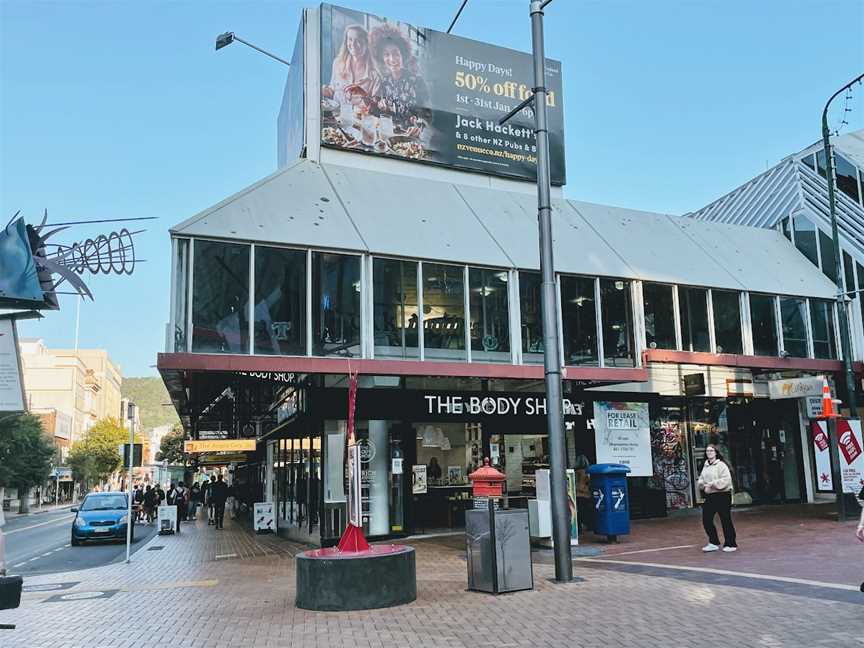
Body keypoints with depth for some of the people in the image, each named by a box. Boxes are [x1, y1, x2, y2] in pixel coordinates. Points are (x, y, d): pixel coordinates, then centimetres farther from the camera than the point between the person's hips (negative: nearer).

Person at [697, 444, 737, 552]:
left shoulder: (721, 465, -9)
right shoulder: (705, 466, 13)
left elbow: (726, 480, -19)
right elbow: (701, 479, 20)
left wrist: (712, 484, -21)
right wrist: (701, 484, -2)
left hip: (722, 495, -7)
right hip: (709, 496, 7)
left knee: (725, 520, 1)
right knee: (706, 520, 5)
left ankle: (730, 544, 14)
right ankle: (713, 543, 18)